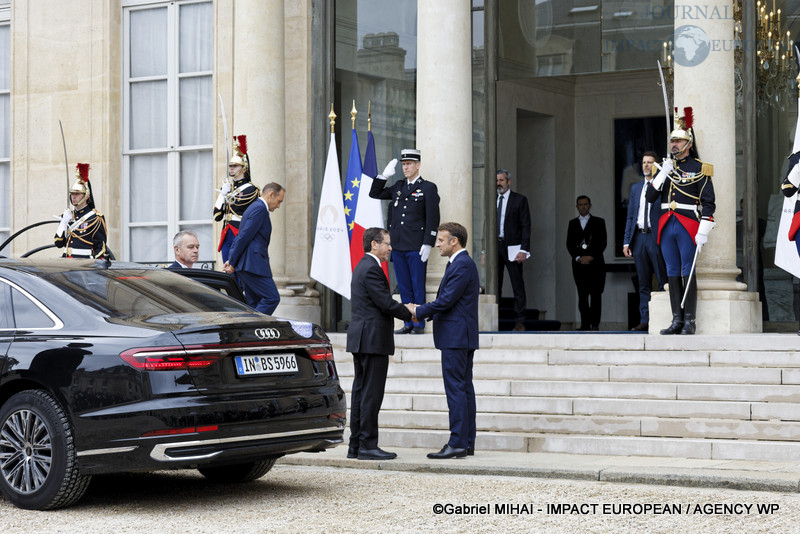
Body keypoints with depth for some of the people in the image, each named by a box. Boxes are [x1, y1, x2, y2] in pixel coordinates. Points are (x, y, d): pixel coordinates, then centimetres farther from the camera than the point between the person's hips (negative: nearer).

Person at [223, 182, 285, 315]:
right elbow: (244, 236, -16)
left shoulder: (254, 208, 23)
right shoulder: (260, 209, -10)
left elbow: (241, 236, 22)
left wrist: (231, 260, 15)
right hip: (253, 264, -11)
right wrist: (232, 262, -13)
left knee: (255, 303, 10)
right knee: (272, 298, -13)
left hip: (246, 265, 11)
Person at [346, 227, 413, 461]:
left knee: (360, 392, 11)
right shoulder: (372, 269, -14)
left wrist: (404, 308, 10)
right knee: (371, 394, -7)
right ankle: (367, 446, -5)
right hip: (373, 339, -11)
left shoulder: (362, 266, 18)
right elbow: (386, 304, -18)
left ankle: (355, 445, 13)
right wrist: (410, 315, -4)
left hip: (361, 339, 11)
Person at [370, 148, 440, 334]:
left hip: (416, 248, -6)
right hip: (398, 247, 6)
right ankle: (408, 324, 14)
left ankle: (419, 324, 4)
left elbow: (433, 218, -6)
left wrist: (428, 244, -13)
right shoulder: (398, 187, 16)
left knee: (418, 287, -1)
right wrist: (385, 175, 8)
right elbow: (374, 193, 22)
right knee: (404, 288, 9)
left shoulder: (428, 188, -1)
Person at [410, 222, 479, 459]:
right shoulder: (461, 263, 18)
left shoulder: (462, 265, -15)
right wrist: (424, 310, 9)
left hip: (456, 337, -11)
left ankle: (457, 443, -9)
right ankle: (467, 442, 13)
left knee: (456, 389, -10)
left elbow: (446, 300, -20)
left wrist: (418, 311, -9)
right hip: (462, 336, 11)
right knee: (464, 388, 10)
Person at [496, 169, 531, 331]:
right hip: (494, 247, 4)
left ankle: (519, 322, 2)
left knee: (518, 286, -2)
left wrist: (524, 250, -11)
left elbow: (526, 226, -2)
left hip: (512, 248, -4)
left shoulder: (520, 200, 2)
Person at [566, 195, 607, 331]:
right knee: (582, 294, -6)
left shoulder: (599, 222, 9)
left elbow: (603, 242, 1)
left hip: (595, 262, -1)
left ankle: (595, 323, 2)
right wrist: (578, 257, -7)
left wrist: (592, 257, -10)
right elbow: (569, 244, 9)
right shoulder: (572, 223, 15)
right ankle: (585, 324, -9)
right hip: (579, 264, 1)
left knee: (596, 294, -2)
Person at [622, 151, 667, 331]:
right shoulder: (636, 188, 17)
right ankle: (645, 321, 7)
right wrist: (626, 241, 9)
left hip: (656, 237, -5)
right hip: (639, 237, 5)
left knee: (664, 281, -5)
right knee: (643, 283, 6)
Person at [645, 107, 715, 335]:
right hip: (667, 226, 5)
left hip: (688, 226, -5)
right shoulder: (665, 167, 14)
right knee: (673, 273, 6)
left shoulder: (699, 169, -2)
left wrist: (703, 233, -13)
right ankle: (677, 320, 9)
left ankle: (690, 322, -1)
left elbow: (709, 203, -6)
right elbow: (650, 197, 8)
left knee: (688, 273, -5)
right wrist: (663, 174, -5)